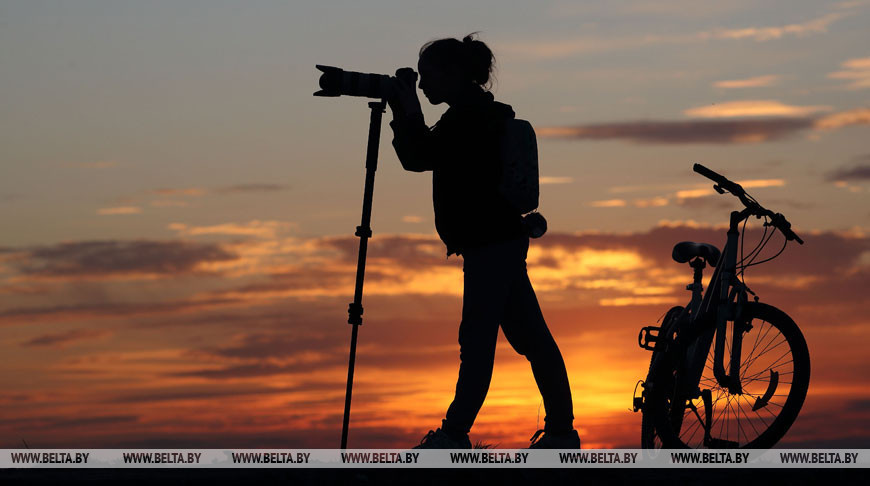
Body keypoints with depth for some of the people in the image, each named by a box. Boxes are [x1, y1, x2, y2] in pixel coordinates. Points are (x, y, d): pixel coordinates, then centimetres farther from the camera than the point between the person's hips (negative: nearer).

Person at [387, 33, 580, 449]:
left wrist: (407, 111, -7)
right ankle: (560, 430, 12)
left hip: (492, 243, -10)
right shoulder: (477, 112, 18)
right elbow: (418, 158, 20)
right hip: (500, 241, 10)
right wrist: (401, 113, 10)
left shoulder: (471, 114, -13)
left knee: (477, 340, -9)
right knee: (530, 337, 9)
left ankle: (454, 434, -9)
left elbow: (423, 156, -18)